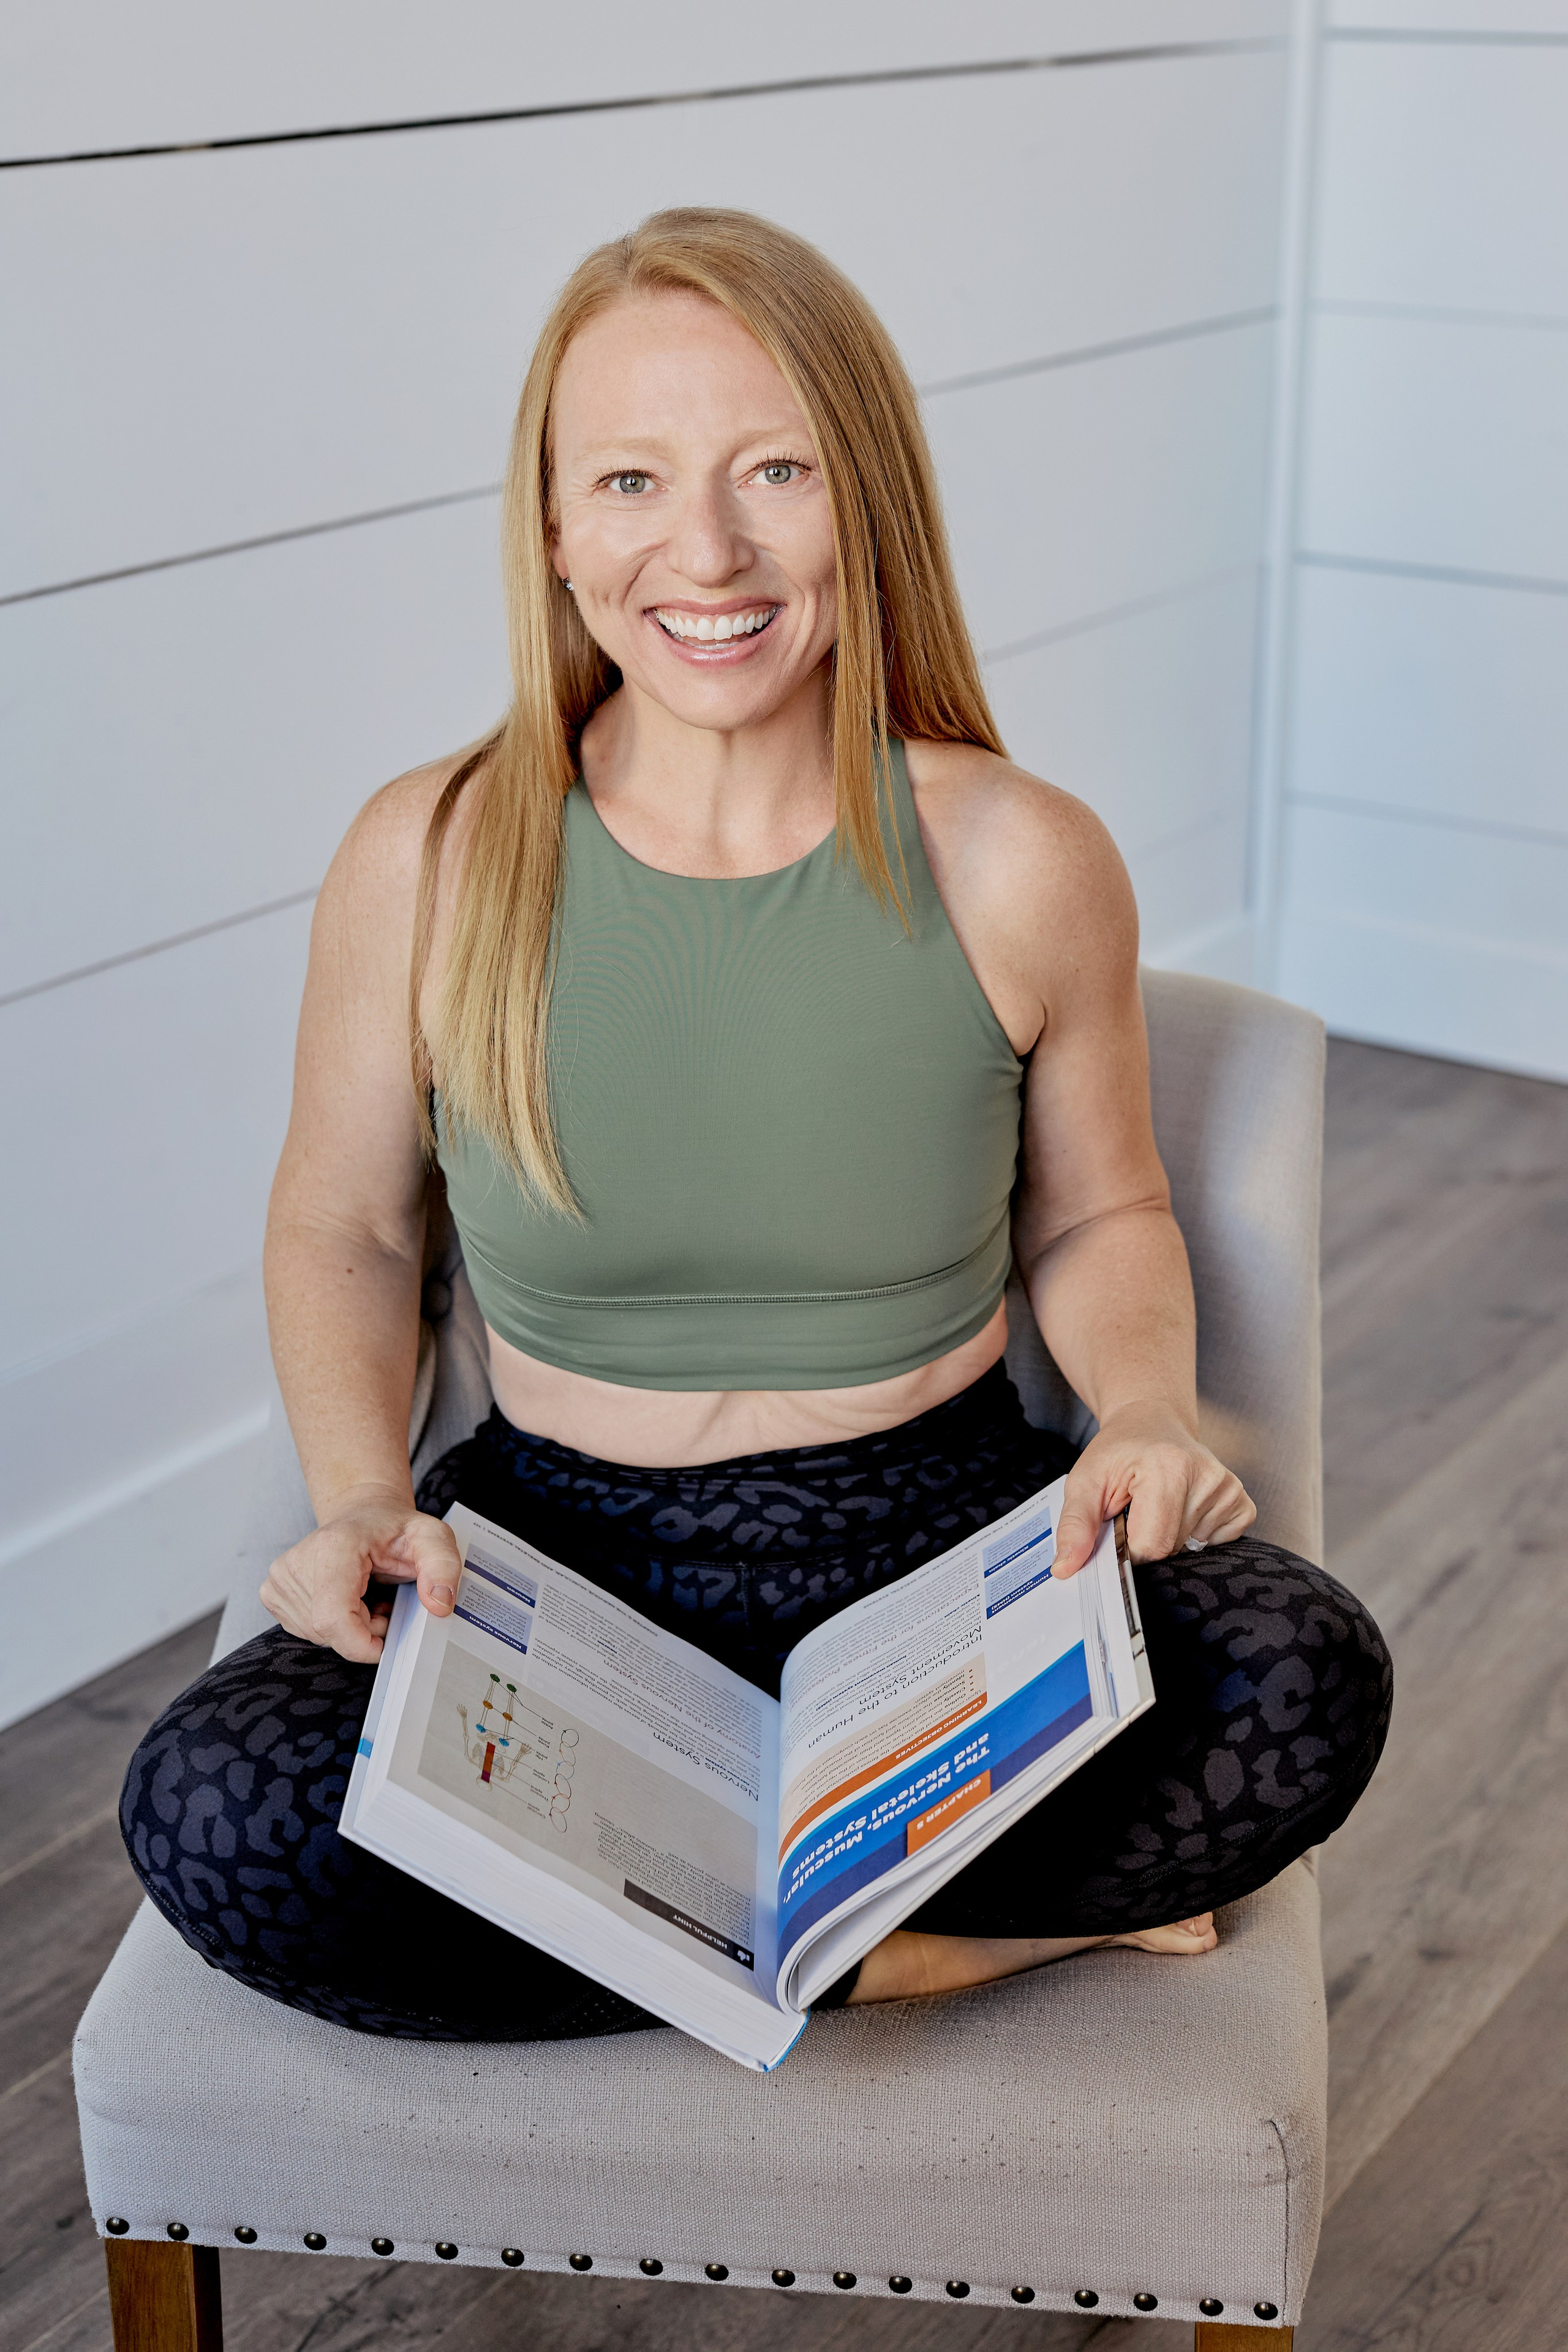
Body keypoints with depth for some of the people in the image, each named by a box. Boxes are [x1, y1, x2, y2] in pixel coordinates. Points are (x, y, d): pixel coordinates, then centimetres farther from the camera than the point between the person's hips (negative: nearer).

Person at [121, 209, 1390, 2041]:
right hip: (559, 1544, 1)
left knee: (1301, 1687, -29)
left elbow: (1097, 1215, 9)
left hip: (940, 1534, 0)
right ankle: (963, 1942, -13)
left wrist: (1146, 1414, -12)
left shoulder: (1019, 865, -7)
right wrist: (360, 1499, -10)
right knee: (211, 1815, -27)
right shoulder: (425, 864, -7)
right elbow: (340, 1230, 8)